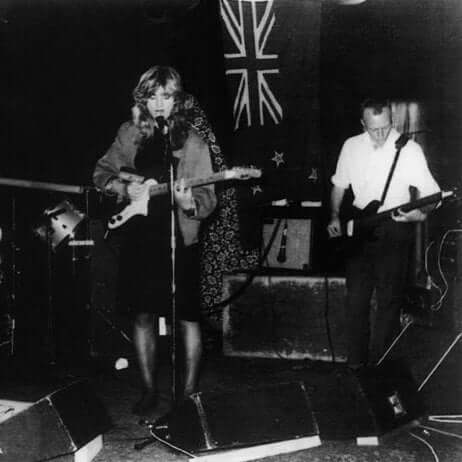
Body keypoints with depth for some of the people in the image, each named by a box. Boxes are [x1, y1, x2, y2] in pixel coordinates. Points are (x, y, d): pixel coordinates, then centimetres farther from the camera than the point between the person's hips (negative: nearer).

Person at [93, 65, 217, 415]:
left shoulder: (193, 142, -5)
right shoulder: (130, 133, 5)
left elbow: (208, 200, -7)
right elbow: (102, 172, 14)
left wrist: (189, 204, -29)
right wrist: (124, 189, -6)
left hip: (179, 240, -3)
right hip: (139, 238, 3)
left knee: (187, 317, 2)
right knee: (143, 316, 10)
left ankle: (189, 391, 17)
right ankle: (150, 390, 25)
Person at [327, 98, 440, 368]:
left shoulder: (409, 150, -8)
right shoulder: (351, 146, 5)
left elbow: (431, 193, -9)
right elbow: (339, 185, 17)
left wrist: (421, 214, -29)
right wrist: (335, 217, 4)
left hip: (394, 231, -3)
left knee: (389, 301, 1)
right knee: (356, 299, 7)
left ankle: (379, 365, 16)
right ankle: (356, 364, 20)